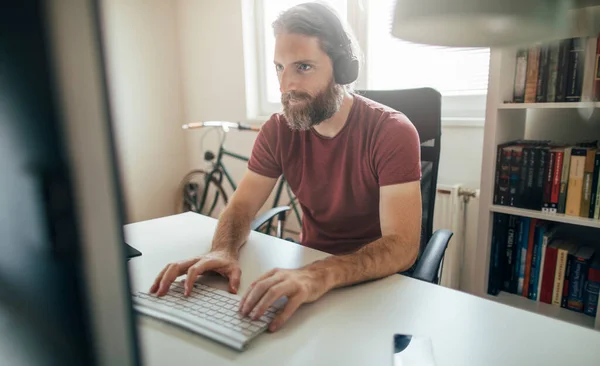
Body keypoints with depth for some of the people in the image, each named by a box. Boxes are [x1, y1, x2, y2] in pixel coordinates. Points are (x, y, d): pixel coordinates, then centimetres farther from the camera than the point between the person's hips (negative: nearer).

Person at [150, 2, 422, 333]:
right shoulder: (278, 130, -5)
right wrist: (223, 251, -26)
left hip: (376, 279, -3)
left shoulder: (392, 132, -19)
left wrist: (322, 276, -44)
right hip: (310, 267, 3)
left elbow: (402, 245, -26)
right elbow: (241, 206, -3)